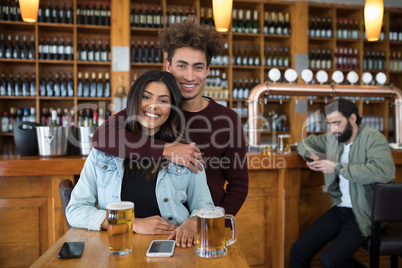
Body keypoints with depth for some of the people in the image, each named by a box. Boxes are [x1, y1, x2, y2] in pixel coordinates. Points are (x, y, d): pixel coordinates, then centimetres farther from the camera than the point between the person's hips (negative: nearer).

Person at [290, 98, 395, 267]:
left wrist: (338, 167, -23)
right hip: (339, 209, 6)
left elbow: (384, 171, -30)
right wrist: (311, 155, 1)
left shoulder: (372, 138, -11)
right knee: (298, 252, -7)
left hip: (364, 214, -6)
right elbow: (306, 142, 26)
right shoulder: (332, 138, 8)